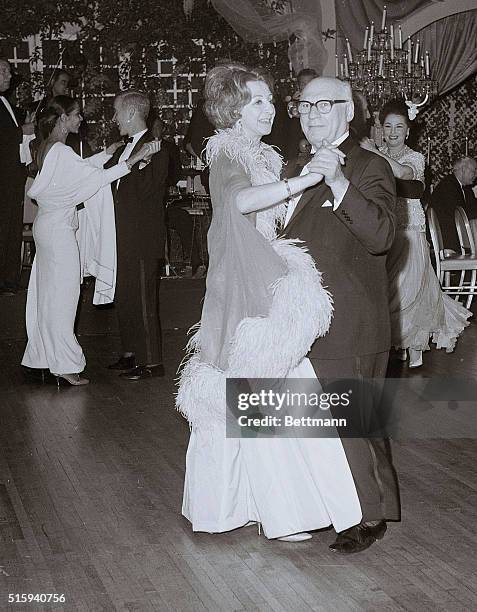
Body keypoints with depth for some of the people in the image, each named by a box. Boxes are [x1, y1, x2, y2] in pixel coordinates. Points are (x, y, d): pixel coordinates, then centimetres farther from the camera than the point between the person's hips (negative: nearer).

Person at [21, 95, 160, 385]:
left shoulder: (48, 147, 10)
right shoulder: (61, 151, -19)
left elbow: (81, 167, 17)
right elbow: (98, 177, -23)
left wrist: (109, 152, 10)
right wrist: (135, 159, -22)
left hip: (47, 225, 10)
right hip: (58, 229, -10)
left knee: (48, 292, 15)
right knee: (62, 293, -3)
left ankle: (46, 355, 25)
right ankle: (65, 364, 4)